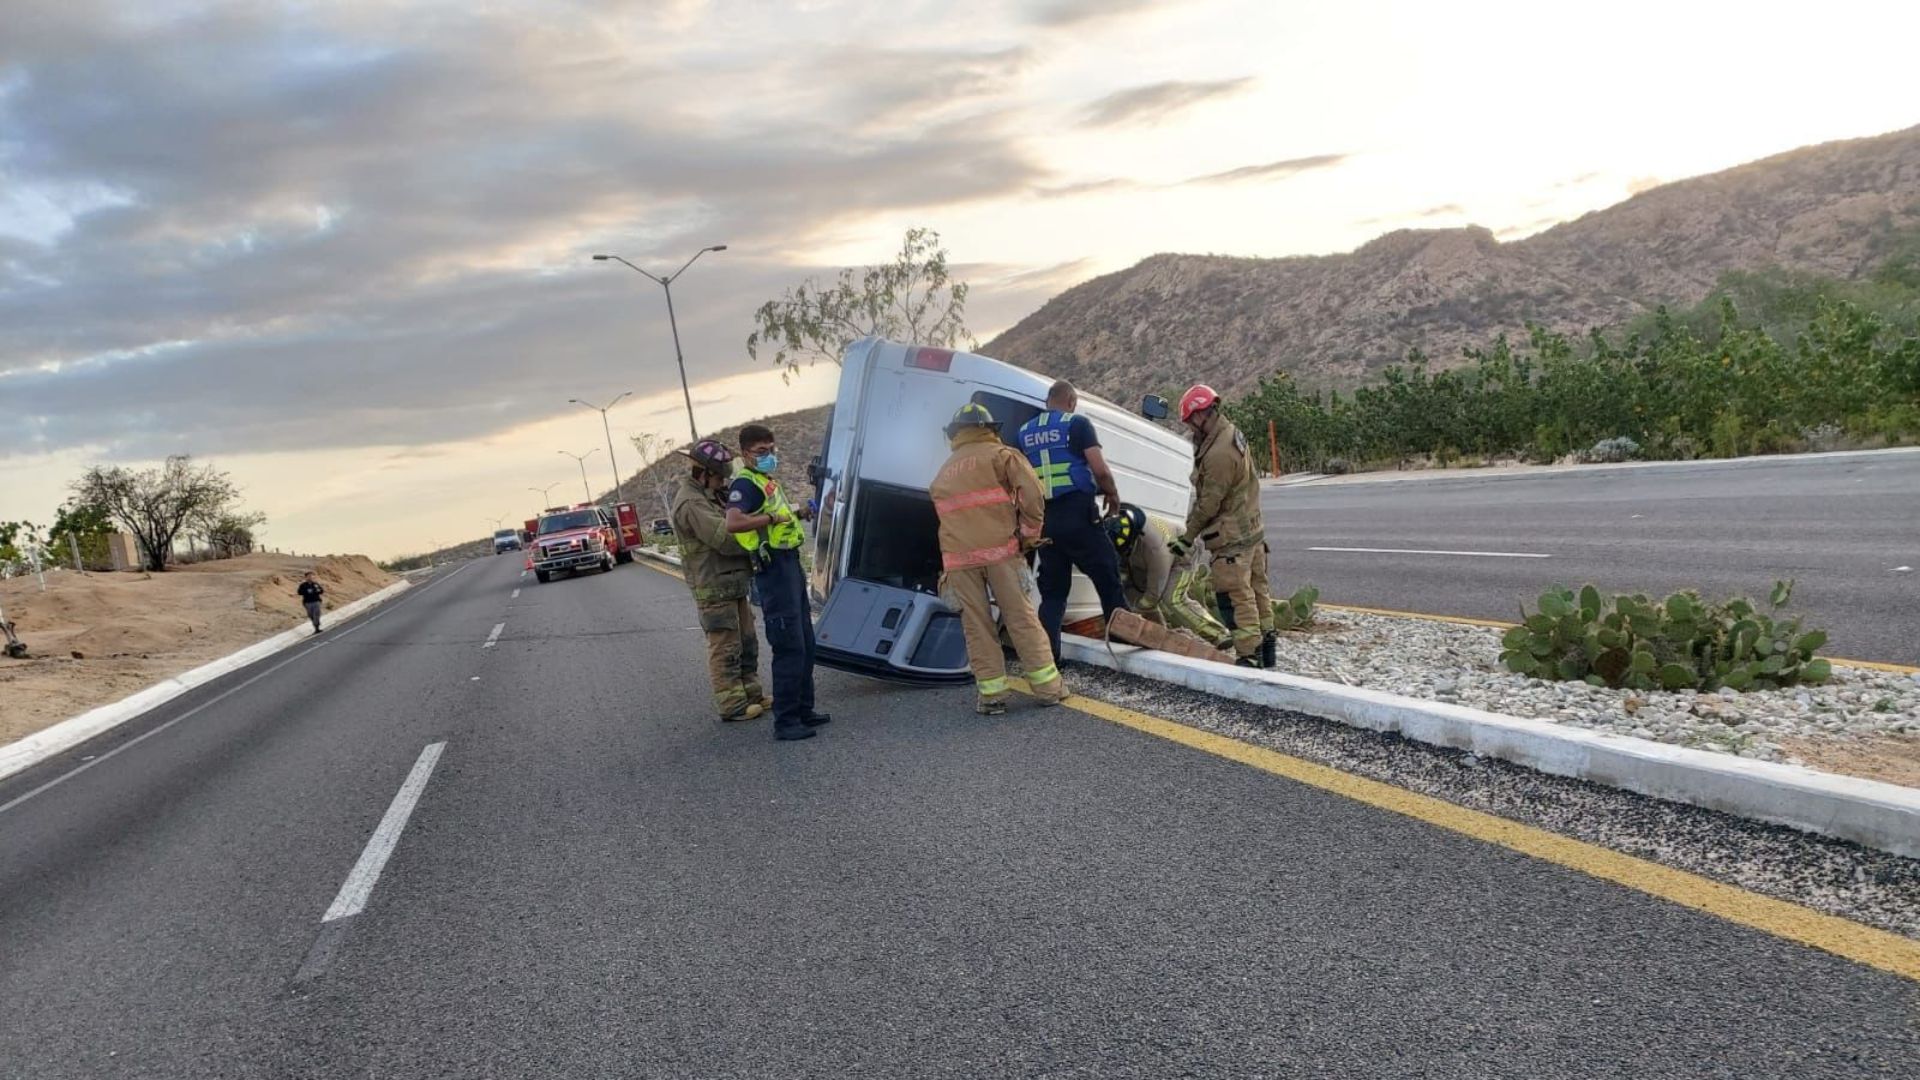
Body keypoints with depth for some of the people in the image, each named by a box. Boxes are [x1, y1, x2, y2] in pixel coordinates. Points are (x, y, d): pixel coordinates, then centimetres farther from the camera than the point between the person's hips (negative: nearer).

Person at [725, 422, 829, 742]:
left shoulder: (767, 480, 18)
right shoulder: (746, 483, -14)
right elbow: (733, 523, -30)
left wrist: (796, 514, 15)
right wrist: (773, 517, -23)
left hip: (790, 563, 10)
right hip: (773, 568, -10)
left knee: (805, 644, 17)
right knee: (789, 648, -9)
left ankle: (803, 710, 28)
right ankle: (785, 722, -3)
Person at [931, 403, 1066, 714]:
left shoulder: (942, 474, 22)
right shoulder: (1000, 454, 6)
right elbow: (1032, 494, -6)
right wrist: (1029, 535, 4)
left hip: (959, 557, 3)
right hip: (999, 550, -3)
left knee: (976, 626, 6)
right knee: (1022, 618, 2)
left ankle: (991, 694, 7)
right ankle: (1048, 687, 7)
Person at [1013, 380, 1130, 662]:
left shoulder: (1024, 433, 14)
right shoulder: (1077, 424, -2)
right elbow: (1099, 469, -10)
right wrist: (1112, 494, 8)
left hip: (1043, 519, 5)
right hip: (1078, 516, -5)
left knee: (1052, 591, 11)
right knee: (1107, 578, 6)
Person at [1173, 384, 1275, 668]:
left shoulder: (1219, 453, -25)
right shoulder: (1230, 434, 8)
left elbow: (1209, 503, -18)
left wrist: (1188, 538, -10)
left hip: (1232, 538, -10)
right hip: (1251, 528, 10)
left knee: (1235, 596, -5)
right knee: (1256, 588, 17)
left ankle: (1250, 656, -2)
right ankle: (1267, 643, 28)